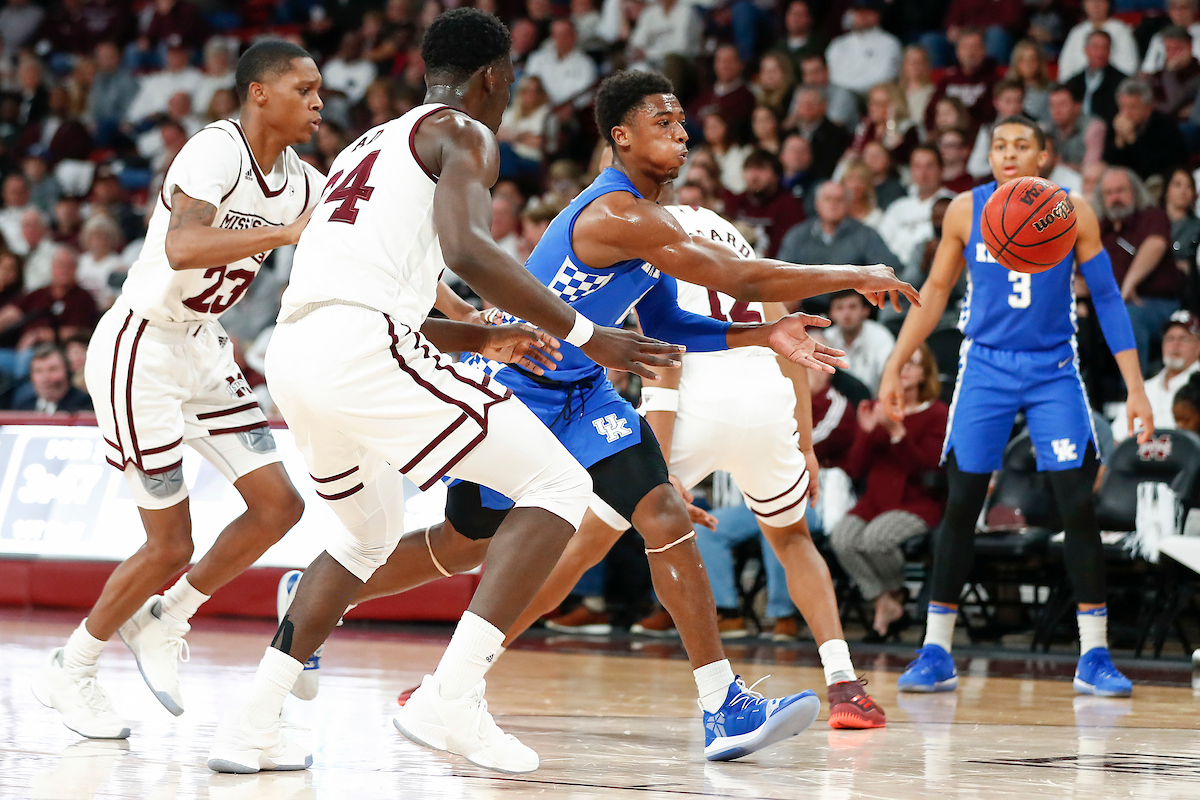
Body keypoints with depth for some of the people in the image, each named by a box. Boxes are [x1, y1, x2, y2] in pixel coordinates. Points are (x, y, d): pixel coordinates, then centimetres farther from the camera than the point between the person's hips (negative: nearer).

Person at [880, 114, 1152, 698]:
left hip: (1053, 370, -1)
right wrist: (895, 367, 5)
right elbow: (935, 291, 9)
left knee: (1079, 506, -8)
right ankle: (936, 653, 5)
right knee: (961, 506, -2)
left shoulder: (1073, 213, -6)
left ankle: (1094, 656, -1)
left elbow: (1107, 299, -2)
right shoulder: (966, 210, -2)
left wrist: (1135, 387, -7)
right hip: (985, 366, 1)